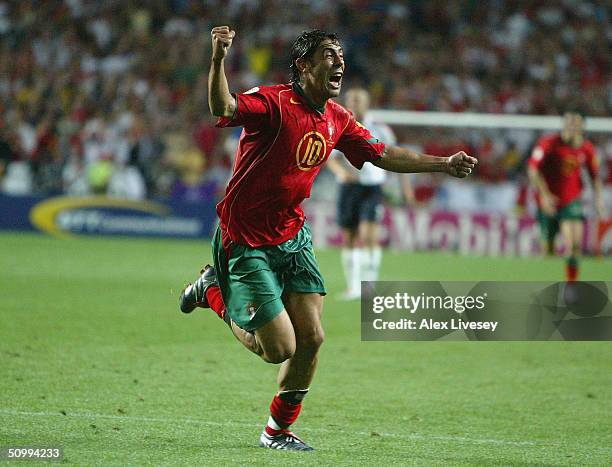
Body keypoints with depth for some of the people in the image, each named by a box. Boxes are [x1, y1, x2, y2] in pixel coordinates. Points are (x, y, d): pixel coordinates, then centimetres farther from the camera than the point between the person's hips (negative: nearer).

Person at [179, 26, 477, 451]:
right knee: (279, 348, -7)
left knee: (311, 337, -1)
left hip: (294, 237, 7)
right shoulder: (274, 102, -19)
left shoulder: (337, 120, 5)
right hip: (247, 243, -7)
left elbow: (383, 156, 18)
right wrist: (218, 59, -56)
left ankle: (279, 431, 19)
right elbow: (223, 107, -38)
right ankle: (214, 292, 19)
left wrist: (443, 164, 13)